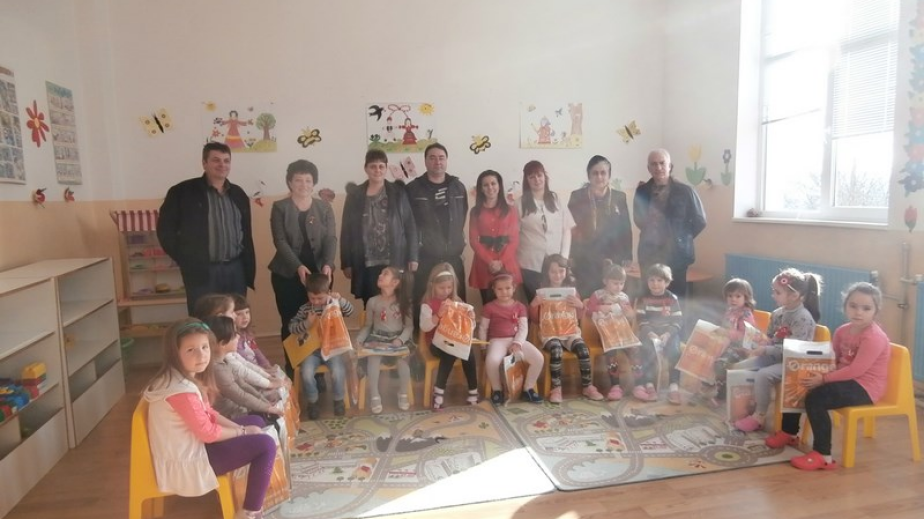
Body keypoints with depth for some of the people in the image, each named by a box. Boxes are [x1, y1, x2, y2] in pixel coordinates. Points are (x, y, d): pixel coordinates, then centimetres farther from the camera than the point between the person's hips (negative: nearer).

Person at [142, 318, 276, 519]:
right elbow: (208, 433, -22)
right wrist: (243, 431, -7)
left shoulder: (187, 377, 2)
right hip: (187, 460, -10)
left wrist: (241, 428, -2)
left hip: (192, 444, 10)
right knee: (266, 445, -12)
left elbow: (209, 413, 9)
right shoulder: (182, 390, -29)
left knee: (255, 421, 16)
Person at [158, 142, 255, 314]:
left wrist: (249, 268, 10)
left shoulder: (238, 194, 12)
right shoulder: (182, 192, -3)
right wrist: (186, 260, -5)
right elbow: (165, 229, -1)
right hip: (202, 271, -4)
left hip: (236, 269, 5)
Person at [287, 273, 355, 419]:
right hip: (312, 350, 1)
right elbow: (291, 327, 0)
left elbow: (350, 312, -9)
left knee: (338, 372, -24)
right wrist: (307, 323, -17)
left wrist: (340, 300, -24)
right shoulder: (304, 309, 2)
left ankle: (339, 400, 4)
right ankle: (312, 402, 2)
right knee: (306, 373, -24)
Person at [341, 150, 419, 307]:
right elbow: (346, 231, 6)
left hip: (394, 262, -1)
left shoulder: (398, 192, 4)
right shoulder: (355, 194, 6)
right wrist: (346, 263, 1)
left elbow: (410, 225, 3)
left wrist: (412, 257, -2)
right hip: (366, 264, 1)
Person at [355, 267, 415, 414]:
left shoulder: (404, 302, 0)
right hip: (377, 338, 1)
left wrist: (401, 339, -19)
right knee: (373, 357, -30)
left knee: (402, 358, -29)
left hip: (398, 338, -1)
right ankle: (374, 396, -13)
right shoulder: (373, 302, 3)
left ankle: (403, 394, -5)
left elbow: (409, 326, -2)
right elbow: (367, 325, 7)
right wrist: (358, 339, -8)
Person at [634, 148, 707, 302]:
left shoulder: (684, 191, -6)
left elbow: (700, 221, 3)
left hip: (676, 254, -3)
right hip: (649, 254, 3)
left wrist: (682, 239, 6)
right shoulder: (642, 191, 4)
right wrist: (651, 233, 8)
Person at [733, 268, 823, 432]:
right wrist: (759, 344, -3)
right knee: (739, 367, -4)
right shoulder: (777, 314, 6)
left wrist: (766, 350, -27)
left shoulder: (803, 318, -19)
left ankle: (759, 416, -12)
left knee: (762, 375, -30)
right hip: (773, 356, 9)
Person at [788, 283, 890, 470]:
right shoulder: (842, 330, 6)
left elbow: (856, 370, -26)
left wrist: (824, 378, -25)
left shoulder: (874, 337, -21)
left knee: (815, 398, -27)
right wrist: (817, 371, -6)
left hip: (865, 387, -9)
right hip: (846, 379, 9)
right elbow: (832, 359, 14)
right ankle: (789, 432, 17)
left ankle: (823, 455, -20)